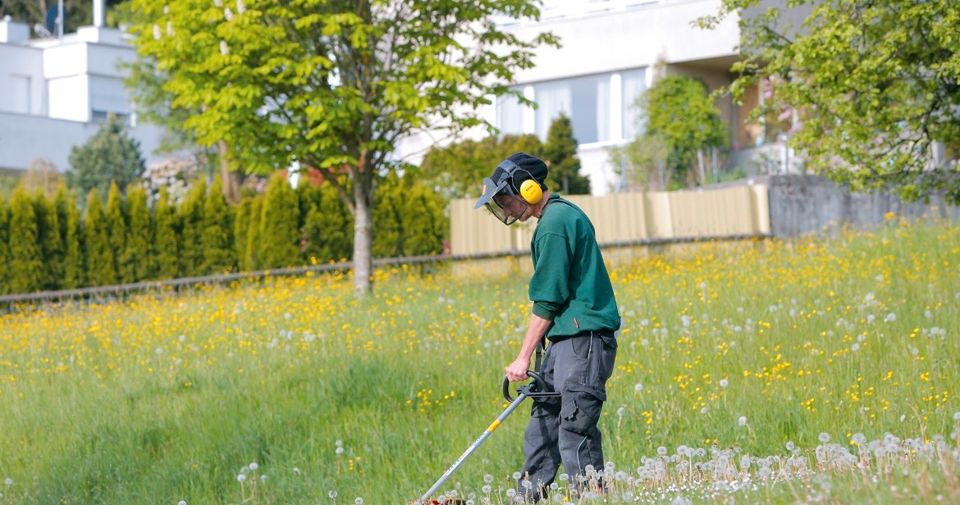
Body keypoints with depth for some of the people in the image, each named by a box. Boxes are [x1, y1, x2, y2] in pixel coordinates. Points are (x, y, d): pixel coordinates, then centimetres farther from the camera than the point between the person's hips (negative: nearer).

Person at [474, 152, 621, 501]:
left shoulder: (554, 225, -15)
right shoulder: (564, 214, 16)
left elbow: (547, 301, -15)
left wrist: (524, 357, -11)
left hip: (583, 337, -11)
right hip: (568, 335, 11)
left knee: (575, 426, -10)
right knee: (544, 414, 14)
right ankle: (529, 495, 20)